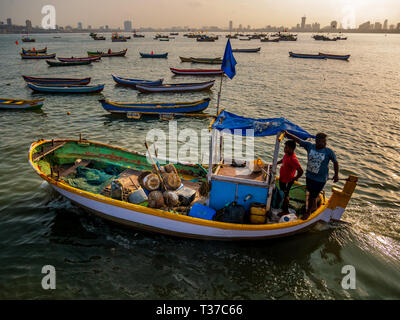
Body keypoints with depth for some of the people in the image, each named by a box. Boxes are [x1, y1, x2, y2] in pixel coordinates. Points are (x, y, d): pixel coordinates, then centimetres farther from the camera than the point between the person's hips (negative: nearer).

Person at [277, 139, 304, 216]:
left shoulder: (293, 159, -33)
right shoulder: (287, 154, -5)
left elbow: (301, 171, -33)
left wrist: (295, 178, -19)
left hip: (287, 181, -9)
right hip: (282, 178, 9)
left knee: (285, 195, 9)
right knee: (283, 193, 25)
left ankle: (285, 210, 27)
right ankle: (284, 206, 45)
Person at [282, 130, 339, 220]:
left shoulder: (329, 152, -14)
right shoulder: (309, 146, -8)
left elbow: (335, 162, -1)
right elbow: (298, 140, -6)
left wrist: (336, 175, 4)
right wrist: (287, 133, -12)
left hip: (320, 179, -4)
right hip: (309, 176, 4)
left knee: (313, 195, 5)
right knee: (311, 193, 22)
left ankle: (308, 212, 29)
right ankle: (314, 207, 49)